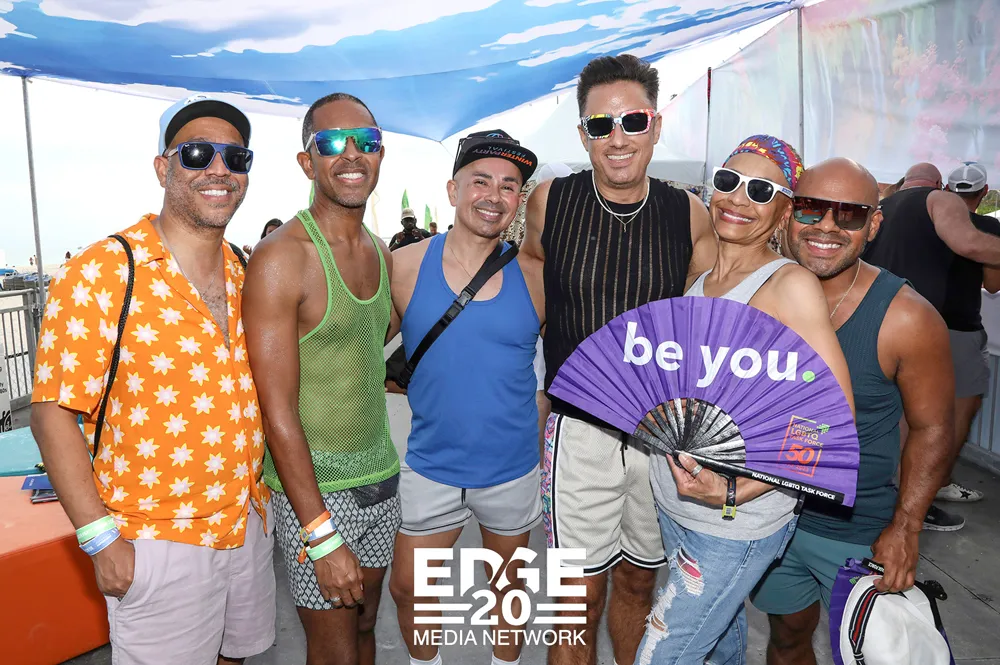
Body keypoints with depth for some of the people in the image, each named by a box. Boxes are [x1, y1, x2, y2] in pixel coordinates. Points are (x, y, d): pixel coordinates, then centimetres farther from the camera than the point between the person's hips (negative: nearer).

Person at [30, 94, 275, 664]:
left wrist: (259, 494, 9)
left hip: (250, 525, 6)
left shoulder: (246, 274, 3)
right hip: (158, 548, -6)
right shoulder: (101, 275, -15)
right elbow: (54, 412, -14)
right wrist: (101, 538, -16)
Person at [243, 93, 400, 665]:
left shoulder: (383, 254, 6)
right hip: (315, 488, -6)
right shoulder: (281, 257, -17)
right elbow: (278, 412, -19)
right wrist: (323, 538, -19)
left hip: (381, 476, 6)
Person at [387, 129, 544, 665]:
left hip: (512, 468, 0)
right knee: (406, 588, 14)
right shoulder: (404, 266, -8)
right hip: (430, 467, 1)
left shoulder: (534, 276, -9)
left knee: (506, 584, 21)